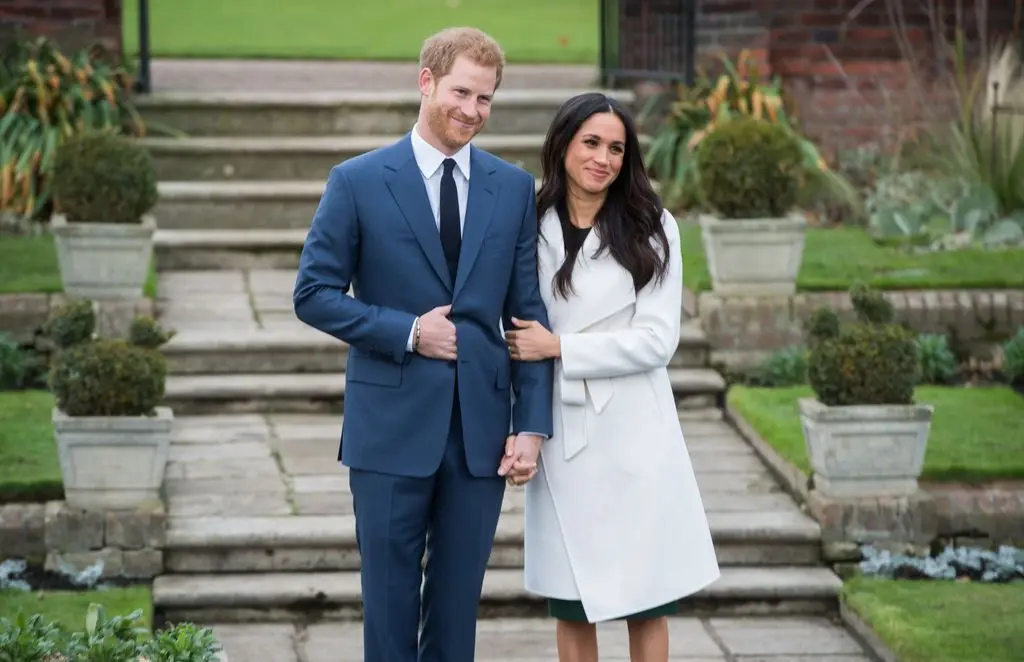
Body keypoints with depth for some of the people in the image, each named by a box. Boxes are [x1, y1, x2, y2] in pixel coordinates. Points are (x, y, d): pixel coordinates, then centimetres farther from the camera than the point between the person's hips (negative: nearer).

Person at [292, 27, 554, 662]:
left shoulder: (515, 188, 6)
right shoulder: (357, 181, -2)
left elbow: (528, 311, 6)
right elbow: (314, 293, -2)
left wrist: (533, 423, -1)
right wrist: (407, 332, -13)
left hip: (481, 428, 3)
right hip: (392, 425, -2)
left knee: (460, 597, 9)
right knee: (390, 594, 5)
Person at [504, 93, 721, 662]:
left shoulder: (651, 229, -1)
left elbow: (658, 340, -8)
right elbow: (519, 341, 10)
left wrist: (559, 347, -12)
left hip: (633, 436, -2)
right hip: (562, 438, 2)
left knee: (646, 599, 3)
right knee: (570, 603, 7)